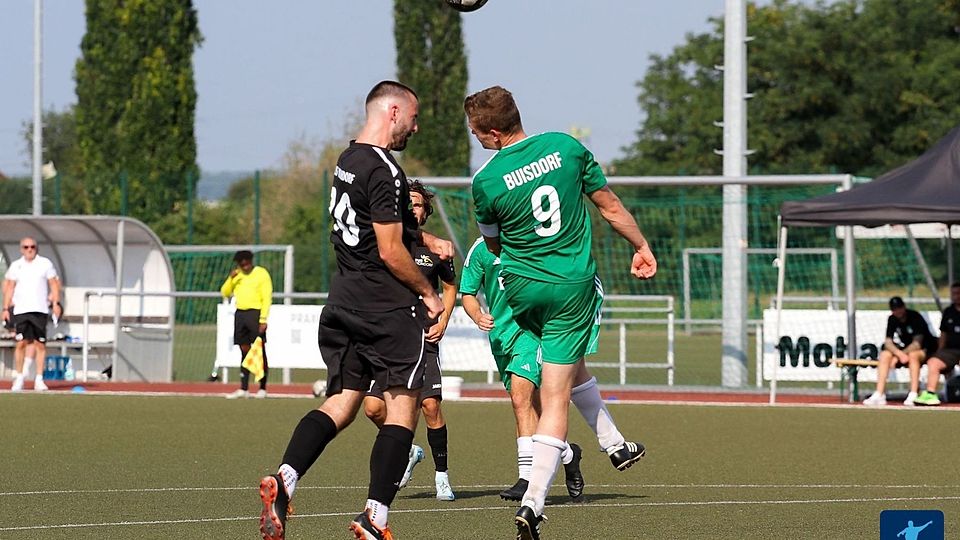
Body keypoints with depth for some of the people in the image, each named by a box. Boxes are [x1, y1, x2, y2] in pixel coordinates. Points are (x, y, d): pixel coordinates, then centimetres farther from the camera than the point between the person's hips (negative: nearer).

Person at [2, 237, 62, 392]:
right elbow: (9, 287, 14)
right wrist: (6, 308, 8)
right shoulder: (15, 266, 11)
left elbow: (54, 283, 8)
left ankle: (39, 379, 3)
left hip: (40, 309, -1)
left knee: (40, 344, -2)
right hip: (20, 309, 1)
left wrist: (55, 302, -3)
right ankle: (19, 377, 2)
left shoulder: (45, 264, 7)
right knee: (21, 343, -6)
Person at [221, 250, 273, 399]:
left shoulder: (262, 274, -3)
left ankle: (262, 388, 0)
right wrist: (231, 279, -3)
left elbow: (267, 298, -8)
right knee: (245, 351, 5)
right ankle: (244, 389, 4)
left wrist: (263, 319, -15)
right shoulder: (237, 275, 15)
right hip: (240, 313, 6)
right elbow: (225, 293, 15)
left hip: (255, 313, -6)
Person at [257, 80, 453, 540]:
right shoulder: (384, 171, -16)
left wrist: (427, 240, 27)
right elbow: (391, 252, -17)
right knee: (401, 410, -2)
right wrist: (428, 294, -4)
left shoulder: (346, 162, 14)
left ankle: (284, 479, -11)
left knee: (341, 401, 10)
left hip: (343, 303, 8)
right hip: (388, 309, -8)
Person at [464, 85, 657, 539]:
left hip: (521, 289, 1)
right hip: (573, 286, -1)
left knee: (570, 363, 31)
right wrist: (642, 247, 19)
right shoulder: (566, 147, -7)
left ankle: (614, 444, 44)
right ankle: (533, 503, -8)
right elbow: (610, 206, 3)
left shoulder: (486, 180, -12)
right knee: (556, 395, 1)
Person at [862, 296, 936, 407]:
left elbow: (917, 344, -24)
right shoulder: (892, 320, -2)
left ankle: (913, 396, -40)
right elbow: (888, 342, -8)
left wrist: (897, 357, -29)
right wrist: (899, 354, -30)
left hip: (924, 351, -6)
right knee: (884, 355, -18)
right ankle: (879, 395, -23)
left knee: (913, 355, -38)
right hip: (905, 350, 6)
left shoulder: (915, 317, -19)